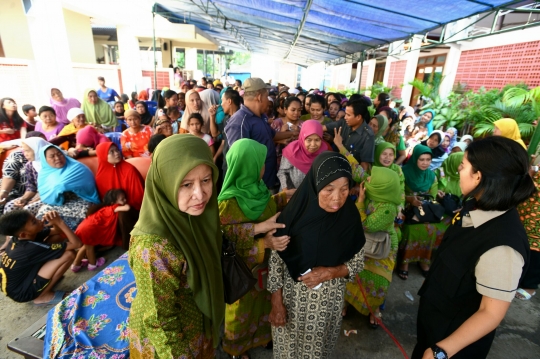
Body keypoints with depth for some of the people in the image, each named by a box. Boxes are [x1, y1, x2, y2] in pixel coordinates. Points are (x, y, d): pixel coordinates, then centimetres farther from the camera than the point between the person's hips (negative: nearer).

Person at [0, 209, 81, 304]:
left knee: (56, 238, 0)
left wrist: (54, 222, -20)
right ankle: (43, 296, -5)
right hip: (22, 292, -8)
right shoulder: (33, 248, -32)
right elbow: (77, 243, -33)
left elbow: (57, 231, 3)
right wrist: (59, 222, -31)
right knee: (69, 254, -24)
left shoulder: (16, 238, -8)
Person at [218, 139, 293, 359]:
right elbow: (233, 246, -26)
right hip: (245, 268, -6)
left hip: (268, 262, 6)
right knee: (244, 306, 20)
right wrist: (264, 243, -39)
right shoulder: (229, 203, -31)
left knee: (265, 301, 28)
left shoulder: (257, 188, -9)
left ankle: (262, 335, 57)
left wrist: (284, 197, 7)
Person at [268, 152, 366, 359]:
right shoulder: (293, 215, -22)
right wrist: (276, 303, -8)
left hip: (329, 301, 2)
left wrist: (330, 272, -21)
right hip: (292, 297, -1)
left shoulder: (350, 217, -15)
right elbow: (275, 260, -12)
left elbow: (358, 262, -4)